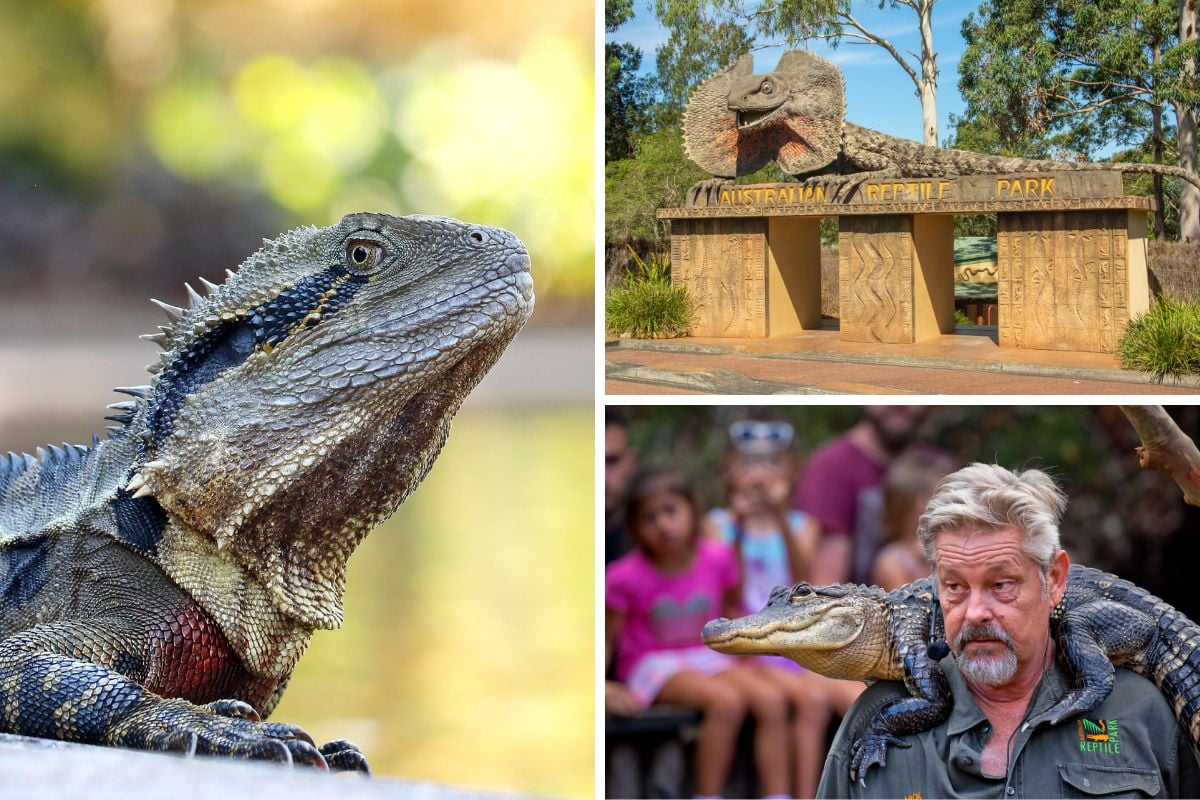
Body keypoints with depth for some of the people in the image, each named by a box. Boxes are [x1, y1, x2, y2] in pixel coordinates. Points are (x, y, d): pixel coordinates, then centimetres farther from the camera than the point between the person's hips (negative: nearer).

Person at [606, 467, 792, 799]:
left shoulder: (716, 559, -4)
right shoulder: (626, 577, -13)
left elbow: (731, 606, 15)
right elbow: (605, 639, -6)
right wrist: (603, 687, -20)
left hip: (708, 657, 4)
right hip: (653, 666, -4)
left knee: (772, 700, -20)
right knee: (726, 701, -31)